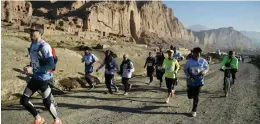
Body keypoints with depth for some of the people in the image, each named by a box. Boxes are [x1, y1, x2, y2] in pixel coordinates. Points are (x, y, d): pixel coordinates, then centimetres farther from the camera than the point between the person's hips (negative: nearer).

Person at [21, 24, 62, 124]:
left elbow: (51, 65, -27)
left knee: (47, 103, 5)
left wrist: (33, 69, -27)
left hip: (44, 79, -8)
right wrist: (28, 67, 2)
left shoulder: (44, 46, -20)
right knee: (23, 100, 10)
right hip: (35, 78, 8)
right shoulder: (32, 45, 7)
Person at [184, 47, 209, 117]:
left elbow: (207, 67, 6)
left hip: (199, 81, 0)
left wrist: (204, 72, -15)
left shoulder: (203, 61, -8)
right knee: (190, 95, 10)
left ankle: (194, 110, 19)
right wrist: (189, 76, -13)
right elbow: (185, 69, -1)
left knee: (196, 97, 2)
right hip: (190, 81, 1)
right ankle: (191, 97, 50)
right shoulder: (189, 61, -10)